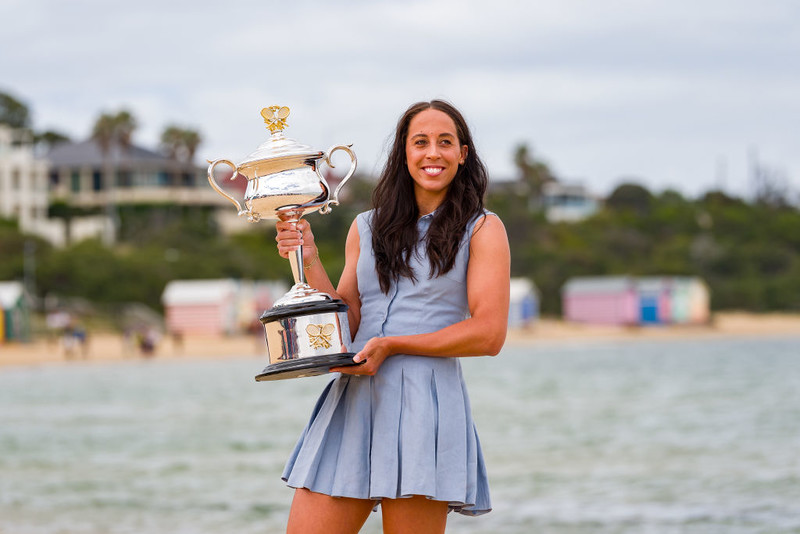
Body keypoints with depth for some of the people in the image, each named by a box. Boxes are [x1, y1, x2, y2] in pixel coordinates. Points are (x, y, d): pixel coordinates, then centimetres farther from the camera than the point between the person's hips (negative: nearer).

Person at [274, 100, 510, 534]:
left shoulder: (482, 229, 6)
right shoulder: (367, 229, 19)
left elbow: (489, 334, -4)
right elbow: (347, 325, 15)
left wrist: (393, 345, -10)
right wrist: (309, 261, 2)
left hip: (426, 401, -4)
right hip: (352, 400, 4)